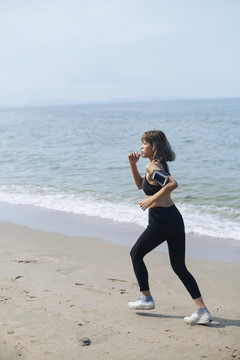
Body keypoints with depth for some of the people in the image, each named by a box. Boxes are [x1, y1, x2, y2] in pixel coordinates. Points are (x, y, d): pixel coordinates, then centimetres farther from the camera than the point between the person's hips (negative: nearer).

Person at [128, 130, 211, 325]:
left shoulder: (152, 166, -12)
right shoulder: (162, 164, 17)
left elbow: (173, 184, -30)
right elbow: (141, 184, 29)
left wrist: (152, 200, -23)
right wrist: (133, 164, 18)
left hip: (160, 221, -9)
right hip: (175, 219, 9)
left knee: (136, 254, 15)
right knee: (179, 267, 10)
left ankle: (146, 298, 24)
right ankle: (202, 310, 3)